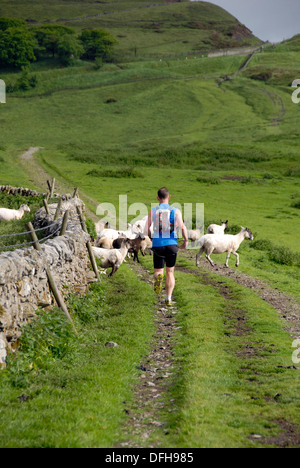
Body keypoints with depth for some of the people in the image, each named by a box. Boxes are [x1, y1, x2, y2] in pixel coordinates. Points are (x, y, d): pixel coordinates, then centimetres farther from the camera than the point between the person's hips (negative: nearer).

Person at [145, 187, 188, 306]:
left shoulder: (152, 211, 1)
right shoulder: (175, 211, -1)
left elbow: (147, 230, -2)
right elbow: (182, 227, -14)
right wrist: (186, 241, 0)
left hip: (157, 245, 0)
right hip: (171, 244, 0)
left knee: (158, 271, 12)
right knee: (170, 272, 14)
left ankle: (158, 278, -25)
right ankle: (169, 298, 7)